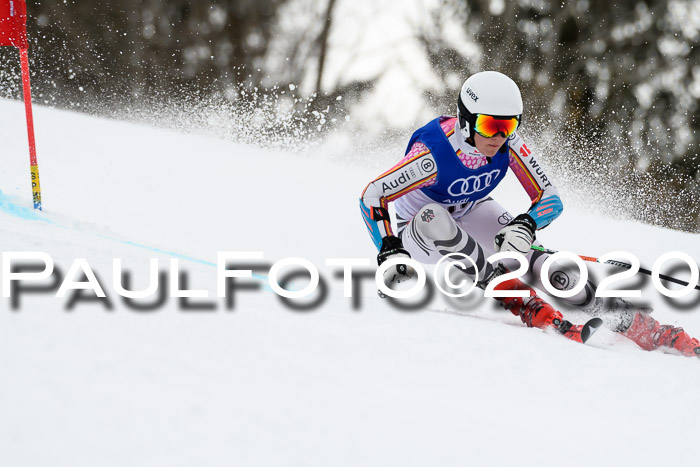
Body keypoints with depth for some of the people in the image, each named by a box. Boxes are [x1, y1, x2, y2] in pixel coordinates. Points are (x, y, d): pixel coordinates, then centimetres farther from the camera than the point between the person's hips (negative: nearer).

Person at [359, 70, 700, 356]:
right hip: (422, 235, -3)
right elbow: (372, 196, -28)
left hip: (474, 215, 3)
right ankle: (509, 293, -34)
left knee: (542, 266, -21)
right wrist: (390, 252, -37)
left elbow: (550, 199, -16)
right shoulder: (434, 153, -35)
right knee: (433, 216, -41)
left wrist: (525, 226, -37)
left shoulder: (509, 145, -22)